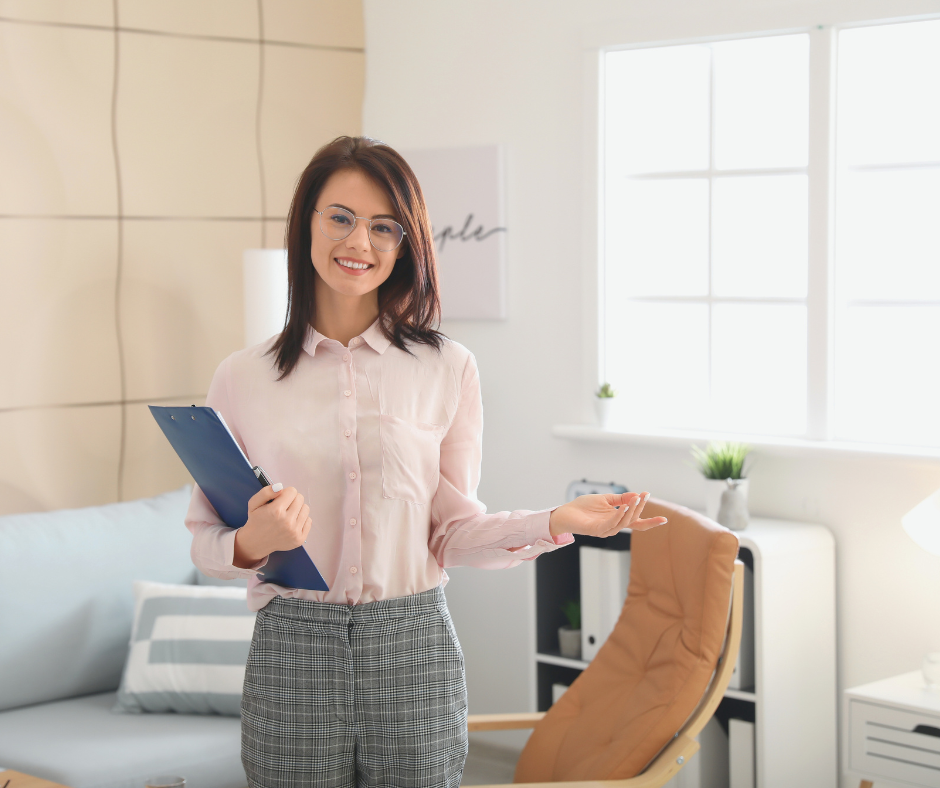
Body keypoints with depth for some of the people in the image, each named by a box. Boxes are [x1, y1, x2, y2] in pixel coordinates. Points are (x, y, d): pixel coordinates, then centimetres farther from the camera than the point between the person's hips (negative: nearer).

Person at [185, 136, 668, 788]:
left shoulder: (448, 369, 2)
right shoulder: (242, 379, 1)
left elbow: (454, 533, 3)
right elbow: (206, 541, 4)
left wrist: (557, 522, -11)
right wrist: (252, 544, -17)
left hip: (413, 654, 0)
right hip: (293, 654, 0)